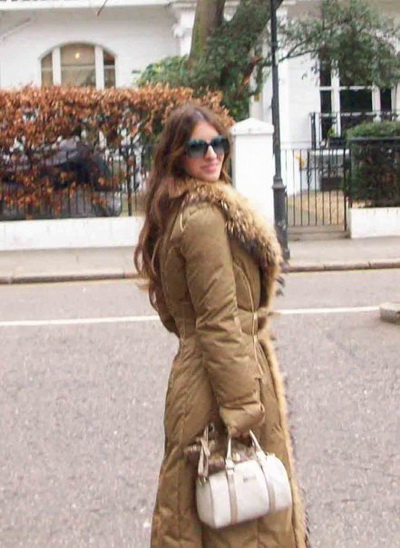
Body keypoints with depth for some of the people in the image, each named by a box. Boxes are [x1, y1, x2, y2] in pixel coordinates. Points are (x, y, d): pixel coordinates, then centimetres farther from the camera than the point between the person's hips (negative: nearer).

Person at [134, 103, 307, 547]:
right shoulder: (206, 217, -17)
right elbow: (219, 323, -22)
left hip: (191, 373, 10)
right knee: (246, 512, -1)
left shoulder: (177, 212, 14)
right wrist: (242, 407, -22)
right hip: (221, 378, -10)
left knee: (196, 506, 17)